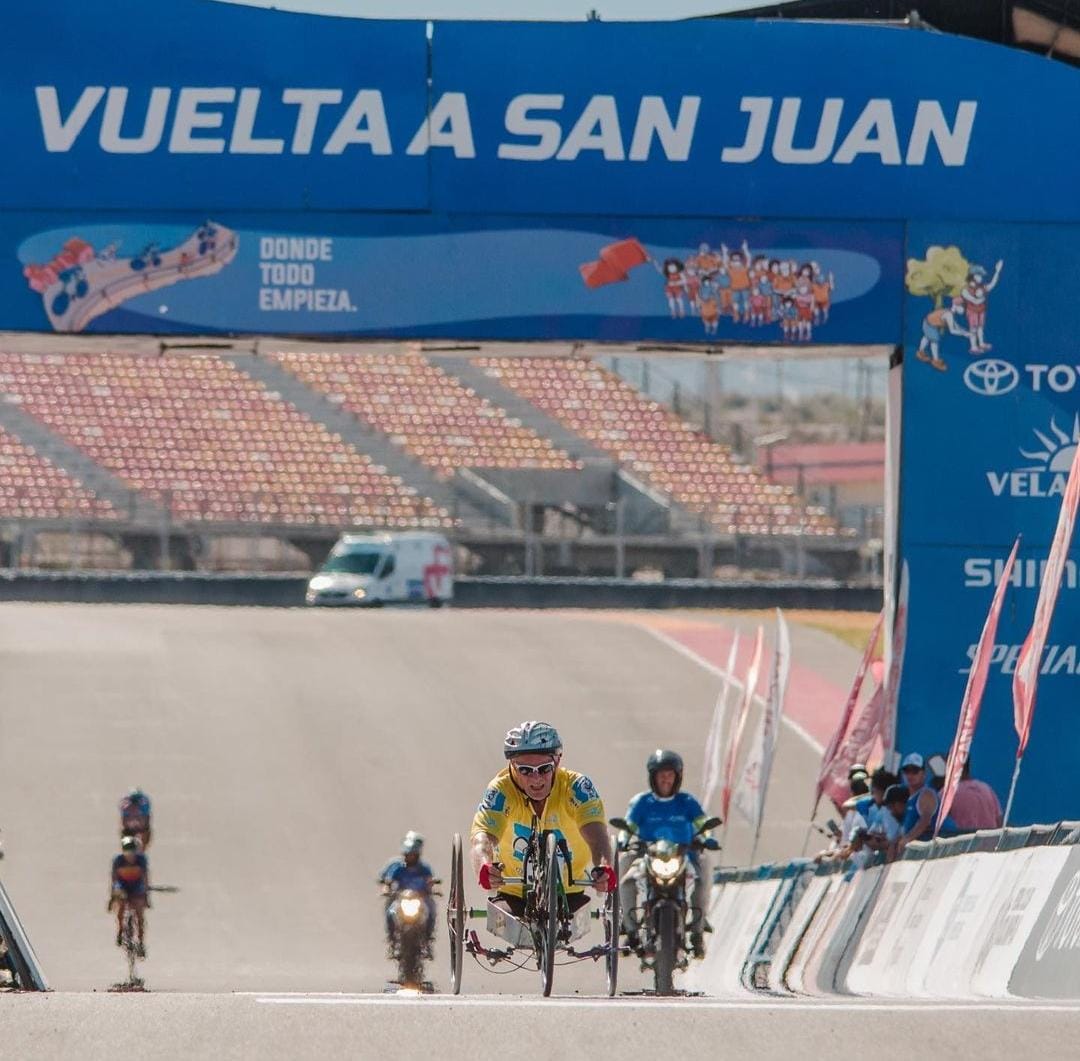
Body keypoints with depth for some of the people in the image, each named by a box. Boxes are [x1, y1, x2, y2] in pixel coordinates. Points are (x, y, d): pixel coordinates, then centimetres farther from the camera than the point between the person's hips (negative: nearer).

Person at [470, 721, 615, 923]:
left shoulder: (575, 787, -17)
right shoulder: (500, 791, -18)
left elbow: (594, 831, -33)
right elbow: (482, 838, -34)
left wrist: (603, 867, -56)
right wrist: (484, 868, -58)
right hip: (514, 894, -1)